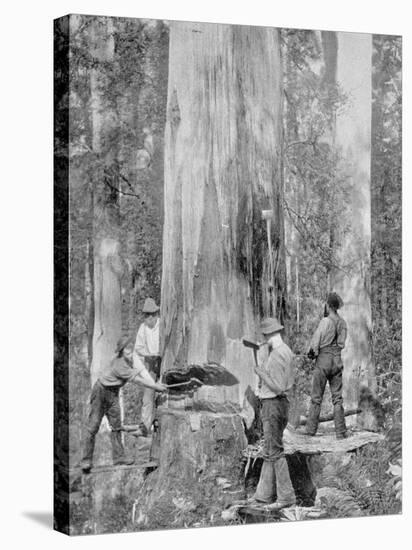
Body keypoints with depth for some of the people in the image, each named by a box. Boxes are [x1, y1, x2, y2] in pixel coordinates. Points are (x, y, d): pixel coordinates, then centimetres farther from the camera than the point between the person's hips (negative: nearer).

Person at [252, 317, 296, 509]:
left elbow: (278, 387, -24)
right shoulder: (287, 351, 11)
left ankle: (286, 496, -5)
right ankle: (264, 493, 21)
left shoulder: (276, 355, -21)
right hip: (282, 403, 10)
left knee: (275, 451, -6)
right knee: (269, 450, 15)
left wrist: (261, 372, -13)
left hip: (273, 405, -10)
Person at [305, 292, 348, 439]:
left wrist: (312, 352, 10)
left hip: (323, 360, -5)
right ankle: (340, 432, 3)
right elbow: (341, 344, 12)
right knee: (337, 397, 6)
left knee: (316, 397, 4)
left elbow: (315, 342, -11)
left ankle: (311, 429, 7)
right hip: (337, 360, 5)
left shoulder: (325, 321, -13)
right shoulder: (342, 323, 5)